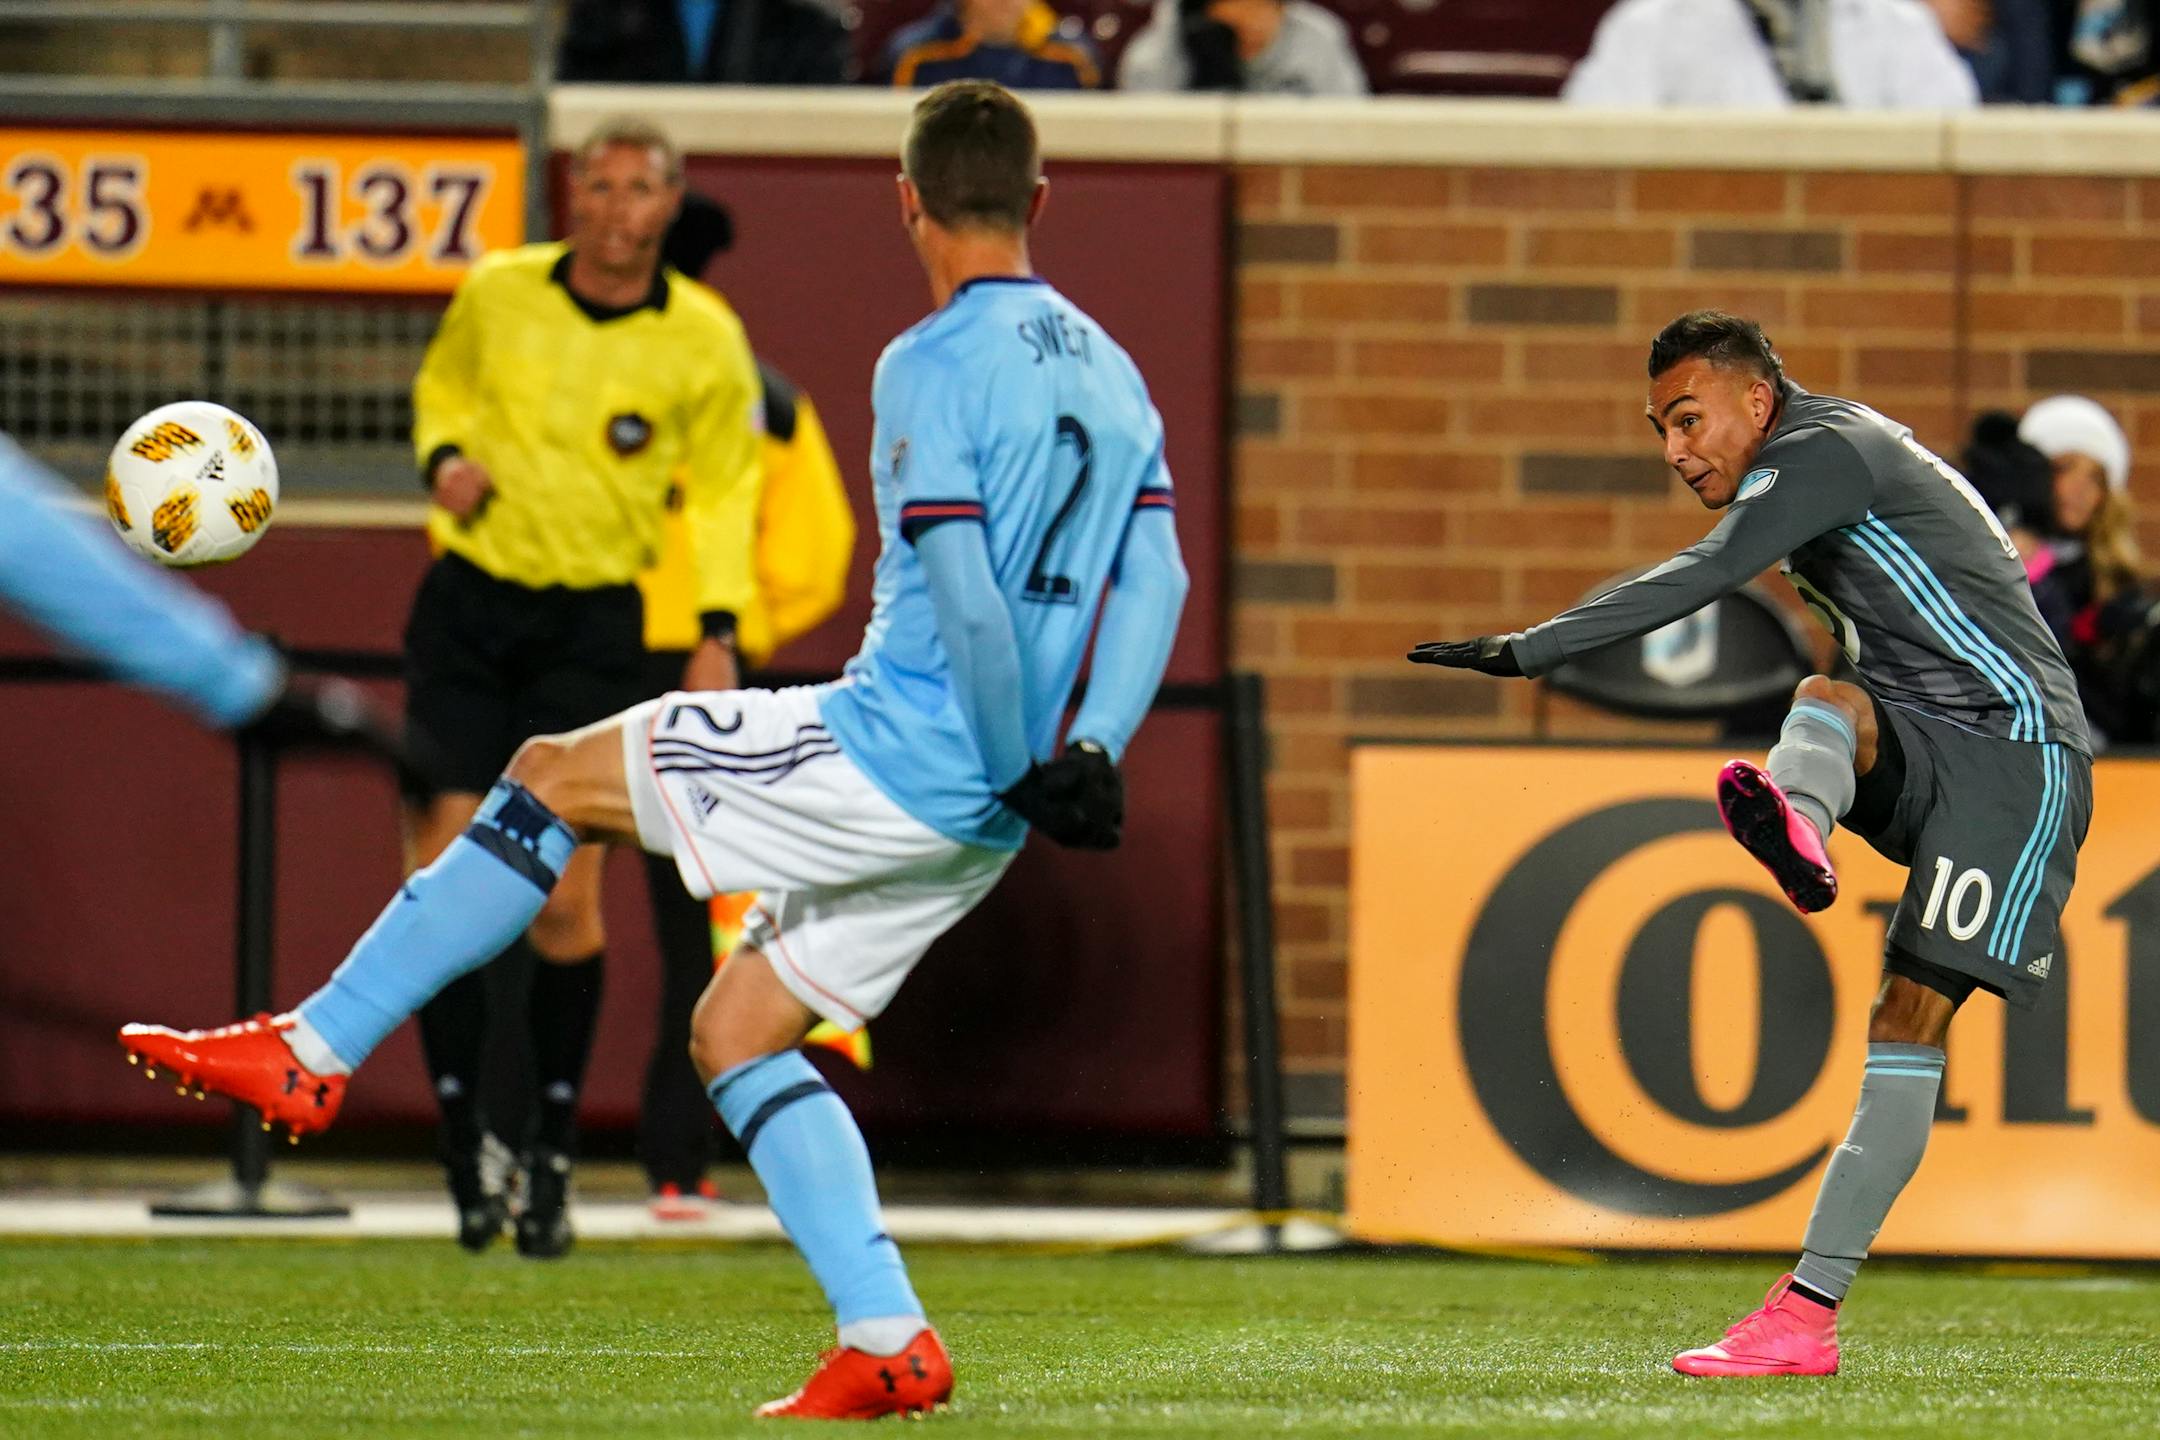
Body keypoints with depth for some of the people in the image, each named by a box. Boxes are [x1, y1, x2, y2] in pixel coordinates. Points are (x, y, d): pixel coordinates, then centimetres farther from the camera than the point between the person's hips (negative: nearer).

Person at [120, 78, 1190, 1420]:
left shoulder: (932, 368, -13)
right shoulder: (1110, 373, 12)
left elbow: (965, 600, -21)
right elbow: (1155, 576, 7)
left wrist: (1019, 775, -13)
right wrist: (1089, 759, -1)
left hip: (899, 751, -8)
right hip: (976, 820, 8)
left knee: (550, 778, 4)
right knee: (734, 1030, 17)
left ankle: (311, 1054, 5)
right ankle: (885, 1345, 6)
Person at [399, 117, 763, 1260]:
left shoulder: (704, 342, -3)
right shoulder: (497, 291, 0)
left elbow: (723, 492, 6)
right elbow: (442, 382, 19)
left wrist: (717, 634, -2)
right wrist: (444, 455, -2)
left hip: (595, 623, -1)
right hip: (469, 607, 1)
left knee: (563, 897, -6)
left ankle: (552, 1155, 7)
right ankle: (466, 1138, 1)